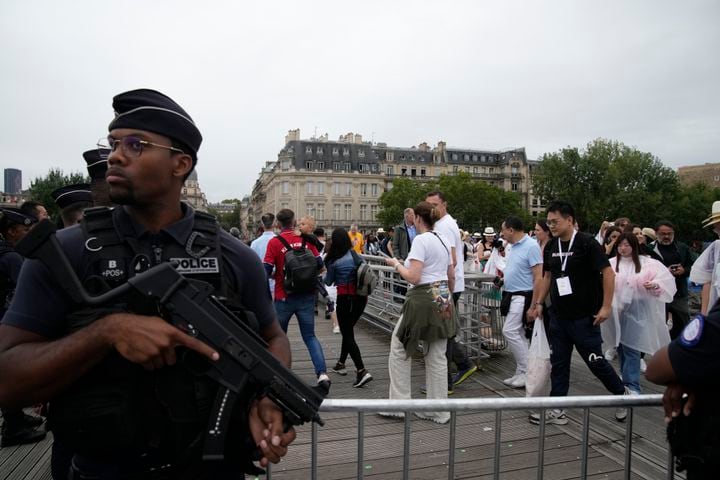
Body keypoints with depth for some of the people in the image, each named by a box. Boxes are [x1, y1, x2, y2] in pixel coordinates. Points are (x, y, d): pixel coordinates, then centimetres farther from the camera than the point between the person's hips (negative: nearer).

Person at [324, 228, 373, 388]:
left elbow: (328, 282, 3)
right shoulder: (356, 255, 2)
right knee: (349, 329, 21)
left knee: (347, 334, 0)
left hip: (345, 298, -6)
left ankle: (362, 371, -11)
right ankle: (341, 364, 34)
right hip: (361, 296, 6)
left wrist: (326, 274, 23)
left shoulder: (334, 261, -11)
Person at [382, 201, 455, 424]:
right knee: (437, 356, 12)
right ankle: (439, 411, 19)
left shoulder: (420, 240, -13)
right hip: (442, 299, 8)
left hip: (423, 298, -8)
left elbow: (413, 277, -19)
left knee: (399, 348, 8)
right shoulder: (443, 240, 11)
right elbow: (452, 276, 17)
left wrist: (396, 264, -3)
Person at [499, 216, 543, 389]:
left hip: (522, 296, -9)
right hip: (511, 295, 9)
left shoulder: (531, 246, -14)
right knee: (518, 334, 11)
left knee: (510, 331, -12)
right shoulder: (511, 247, 12)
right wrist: (502, 279, 8)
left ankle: (528, 371, -1)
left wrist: (534, 304, -21)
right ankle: (522, 373, 20)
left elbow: (538, 277, -18)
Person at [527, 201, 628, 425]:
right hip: (558, 317, 6)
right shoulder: (551, 247, 6)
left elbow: (608, 273, -14)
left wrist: (606, 306, -17)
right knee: (558, 364, 9)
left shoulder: (587, 243, -12)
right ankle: (557, 410, 18)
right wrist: (539, 303, 11)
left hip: (584, 318, -6)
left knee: (596, 362, 4)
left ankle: (622, 395, 30)